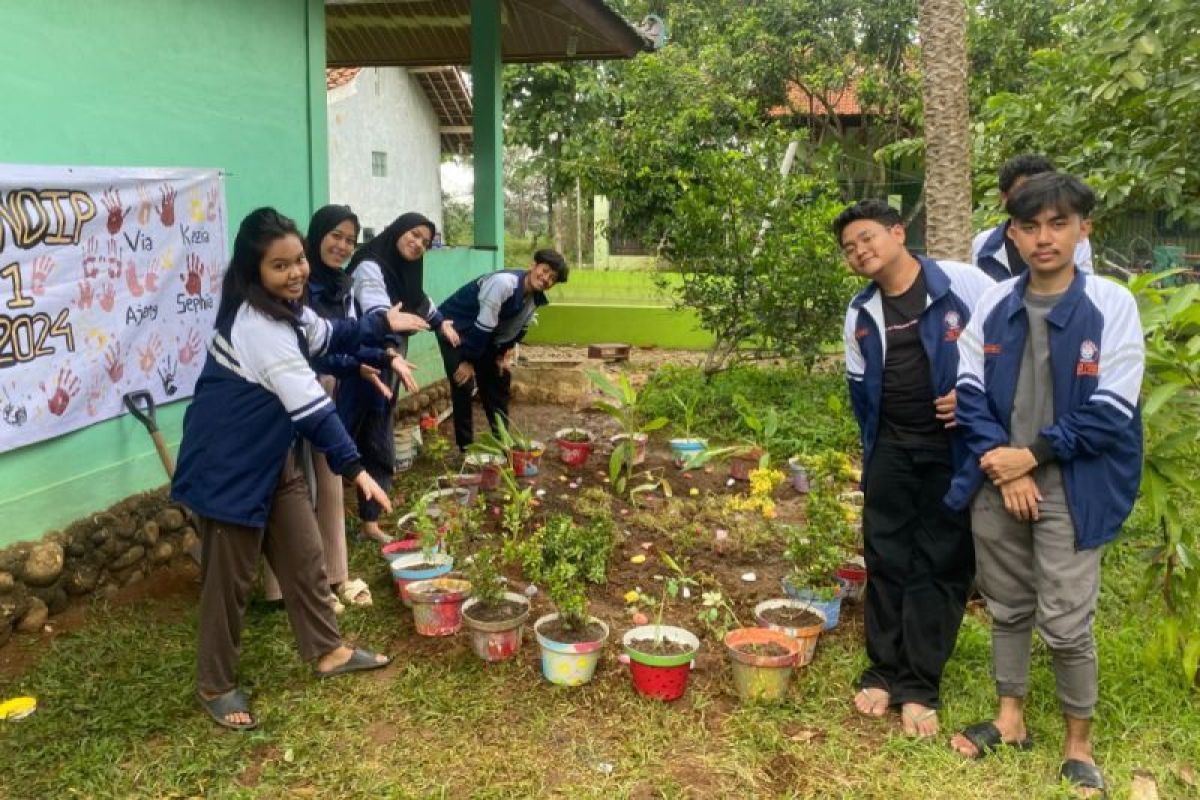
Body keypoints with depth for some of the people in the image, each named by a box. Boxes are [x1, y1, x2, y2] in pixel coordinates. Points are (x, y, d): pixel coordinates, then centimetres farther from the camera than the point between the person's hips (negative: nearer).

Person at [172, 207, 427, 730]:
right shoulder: (256, 324, -28)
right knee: (230, 578, 5)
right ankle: (215, 685, 24)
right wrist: (353, 467, -29)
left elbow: (326, 336, 23)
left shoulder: (284, 308, 4)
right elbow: (309, 403, -30)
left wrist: (381, 323, 12)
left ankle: (327, 651, 32)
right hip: (229, 467, -10)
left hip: (274, 459, 10)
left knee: (304, 556, 16)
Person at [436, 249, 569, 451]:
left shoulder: (536, 298, -6)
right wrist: (467, 361, -26)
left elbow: (518, 328, 9)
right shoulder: (503, 282, -33)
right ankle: (466, 447, -3)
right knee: (463, 385, -13)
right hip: (455, 328, -9)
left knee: (500, 378, 9)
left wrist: (503, 354, 3)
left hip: (484, 336, 9)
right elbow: (483, 325, -31)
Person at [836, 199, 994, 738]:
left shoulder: (964, 285, -10)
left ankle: (919, 686, 12)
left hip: (953, 450, -4)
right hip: (890, 451, 5)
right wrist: (872, 440, 14)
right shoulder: (861, 311, 8)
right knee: (886, 560, 8)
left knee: (942, 565, 2)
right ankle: (885, 671, 21)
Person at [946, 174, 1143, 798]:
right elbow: (969, 390, 1)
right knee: (1007, 608, 16)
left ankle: (1079, 744, 22)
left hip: (1071, 489, -3)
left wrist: (1031, 455, -12)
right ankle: (1011, 721, 34)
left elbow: (1111, 413, -11)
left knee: (1065, 623, 0)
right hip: (998, 481, 4)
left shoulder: (1112, 305, -9)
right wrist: (1001, 465, -10)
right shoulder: (993, 305, 1)